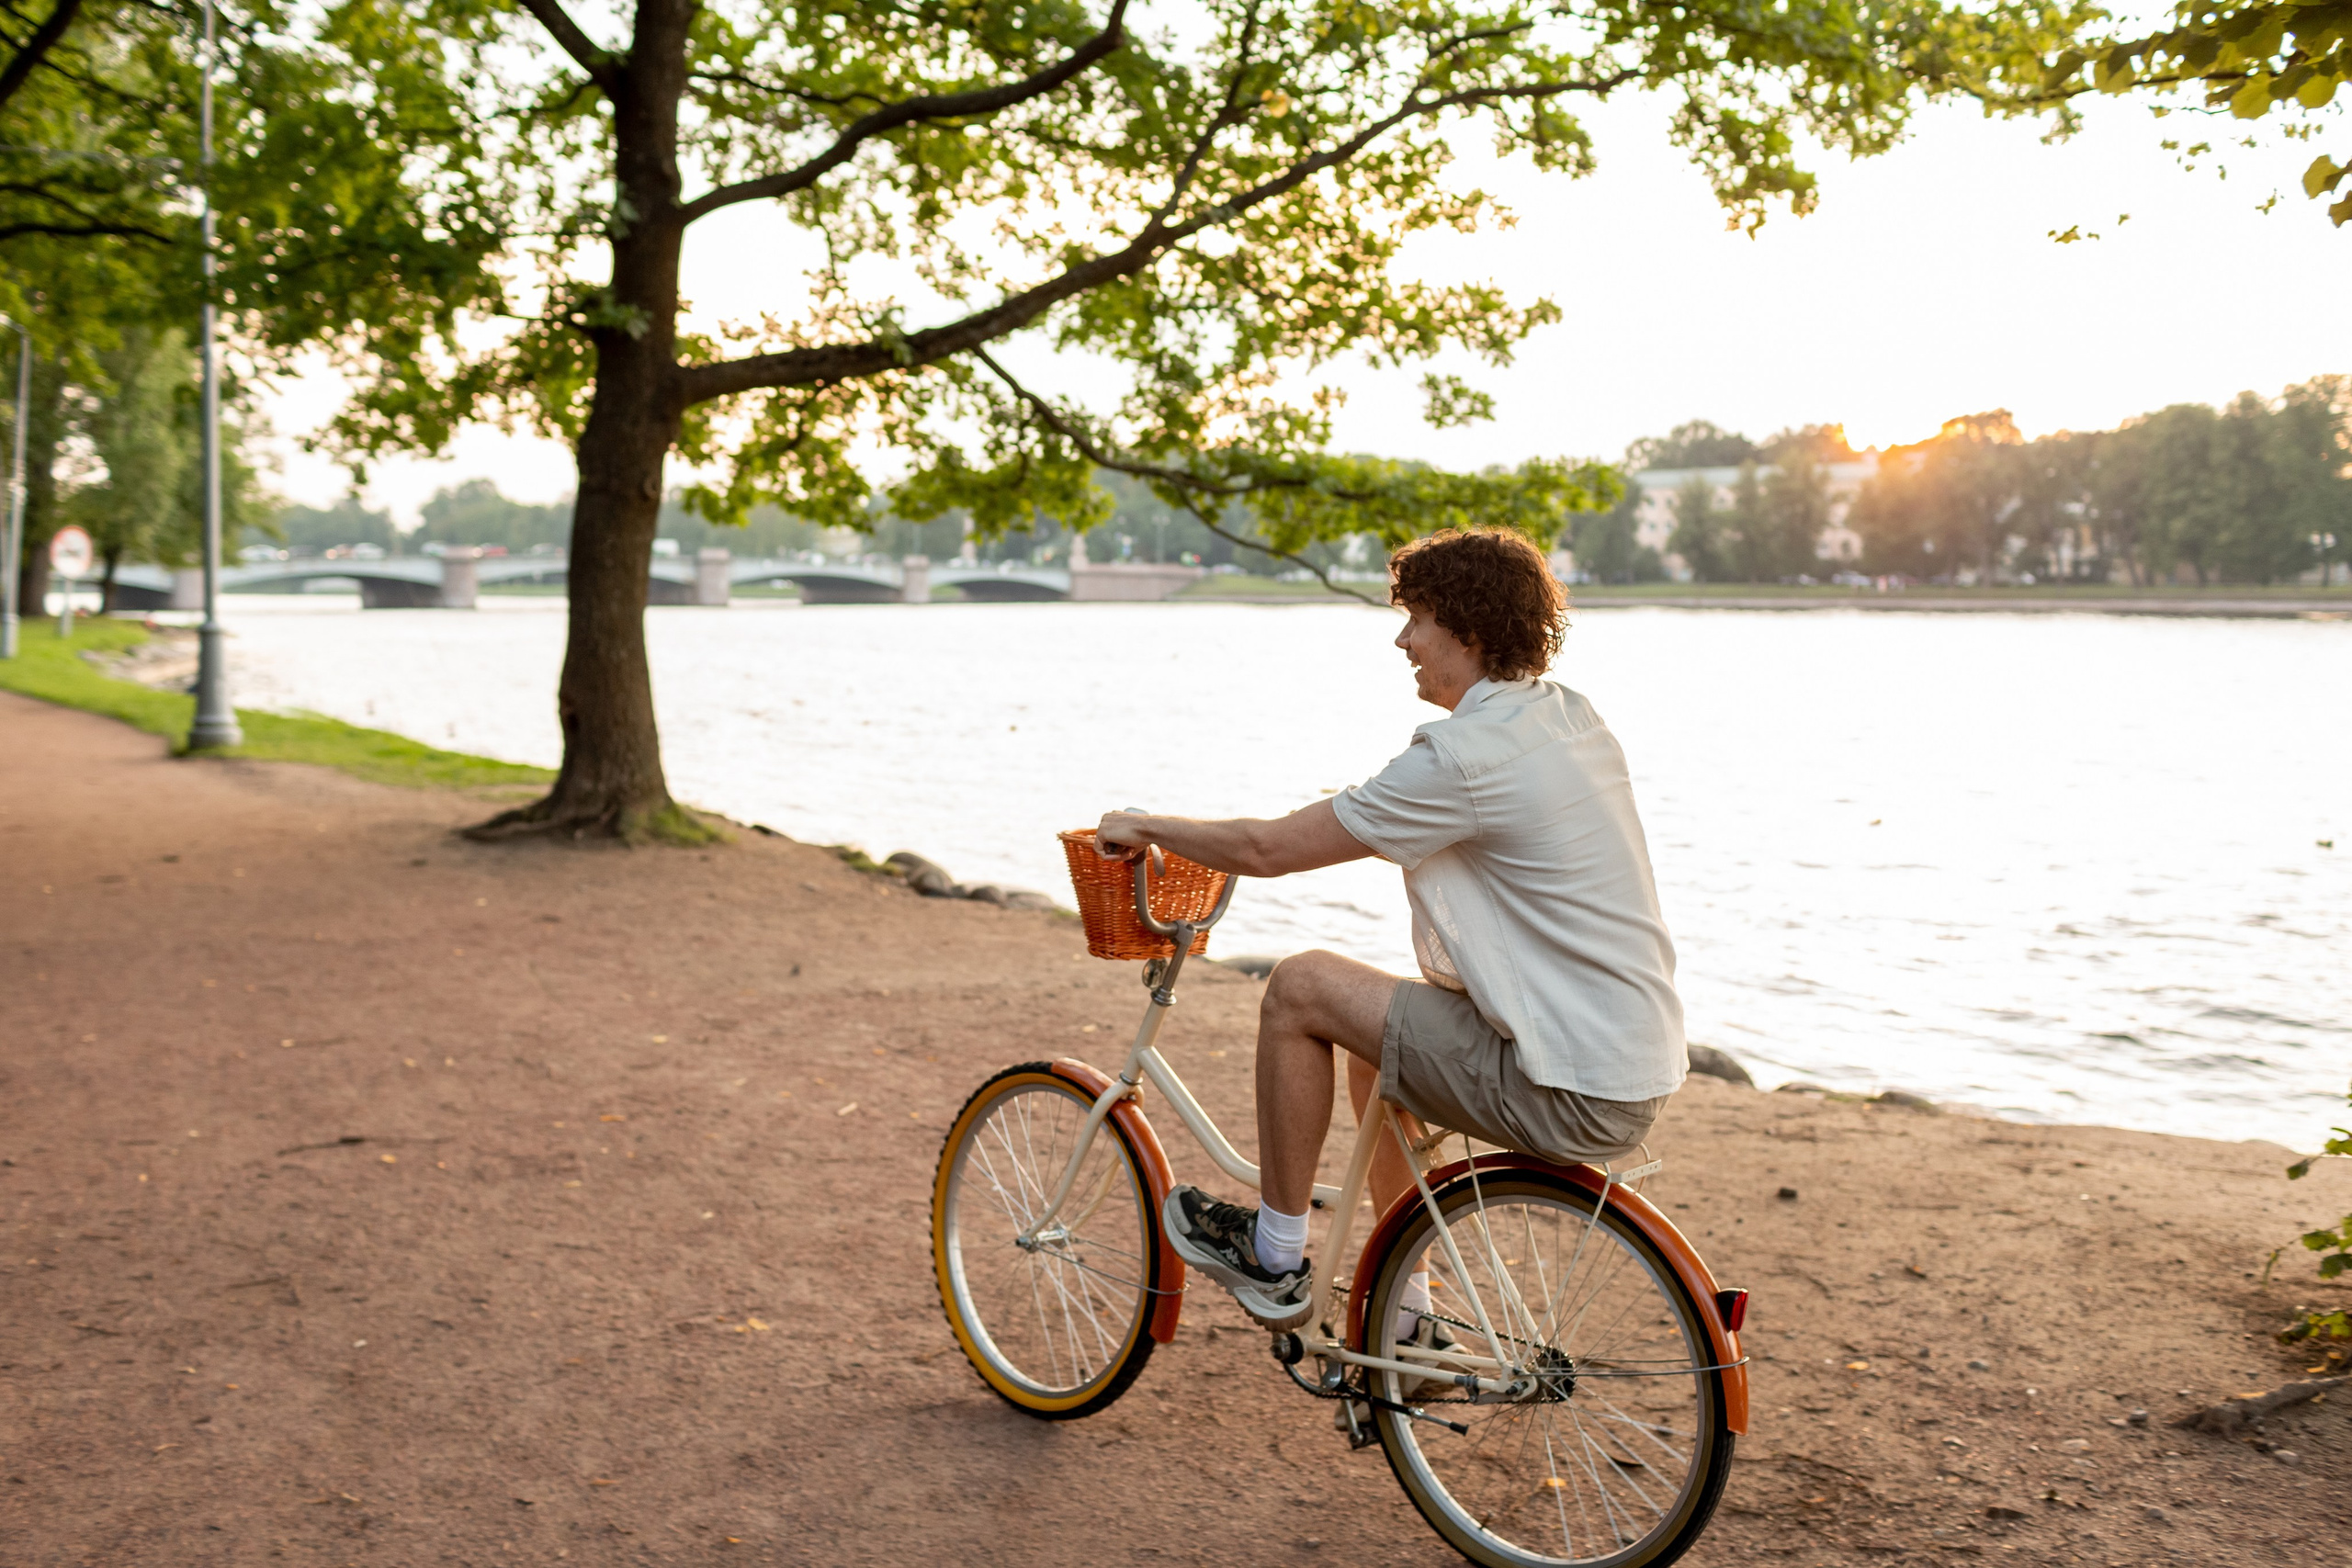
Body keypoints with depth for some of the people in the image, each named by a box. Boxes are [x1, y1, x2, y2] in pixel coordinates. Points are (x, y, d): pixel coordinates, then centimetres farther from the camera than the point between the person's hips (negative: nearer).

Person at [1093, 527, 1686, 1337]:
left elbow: (1267, 850, -14)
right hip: (1638, 1065, 9)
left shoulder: (1466, 754, -19)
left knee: (1300, 988, -4)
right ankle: (1406, 1317, 34)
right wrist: (1358, 815, 29)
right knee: (1372, 1047, 25)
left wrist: (1144, 828, 1)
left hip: (1572, 1096, -9)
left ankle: (1274, 1259, 12)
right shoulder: (1571, 718, 8)